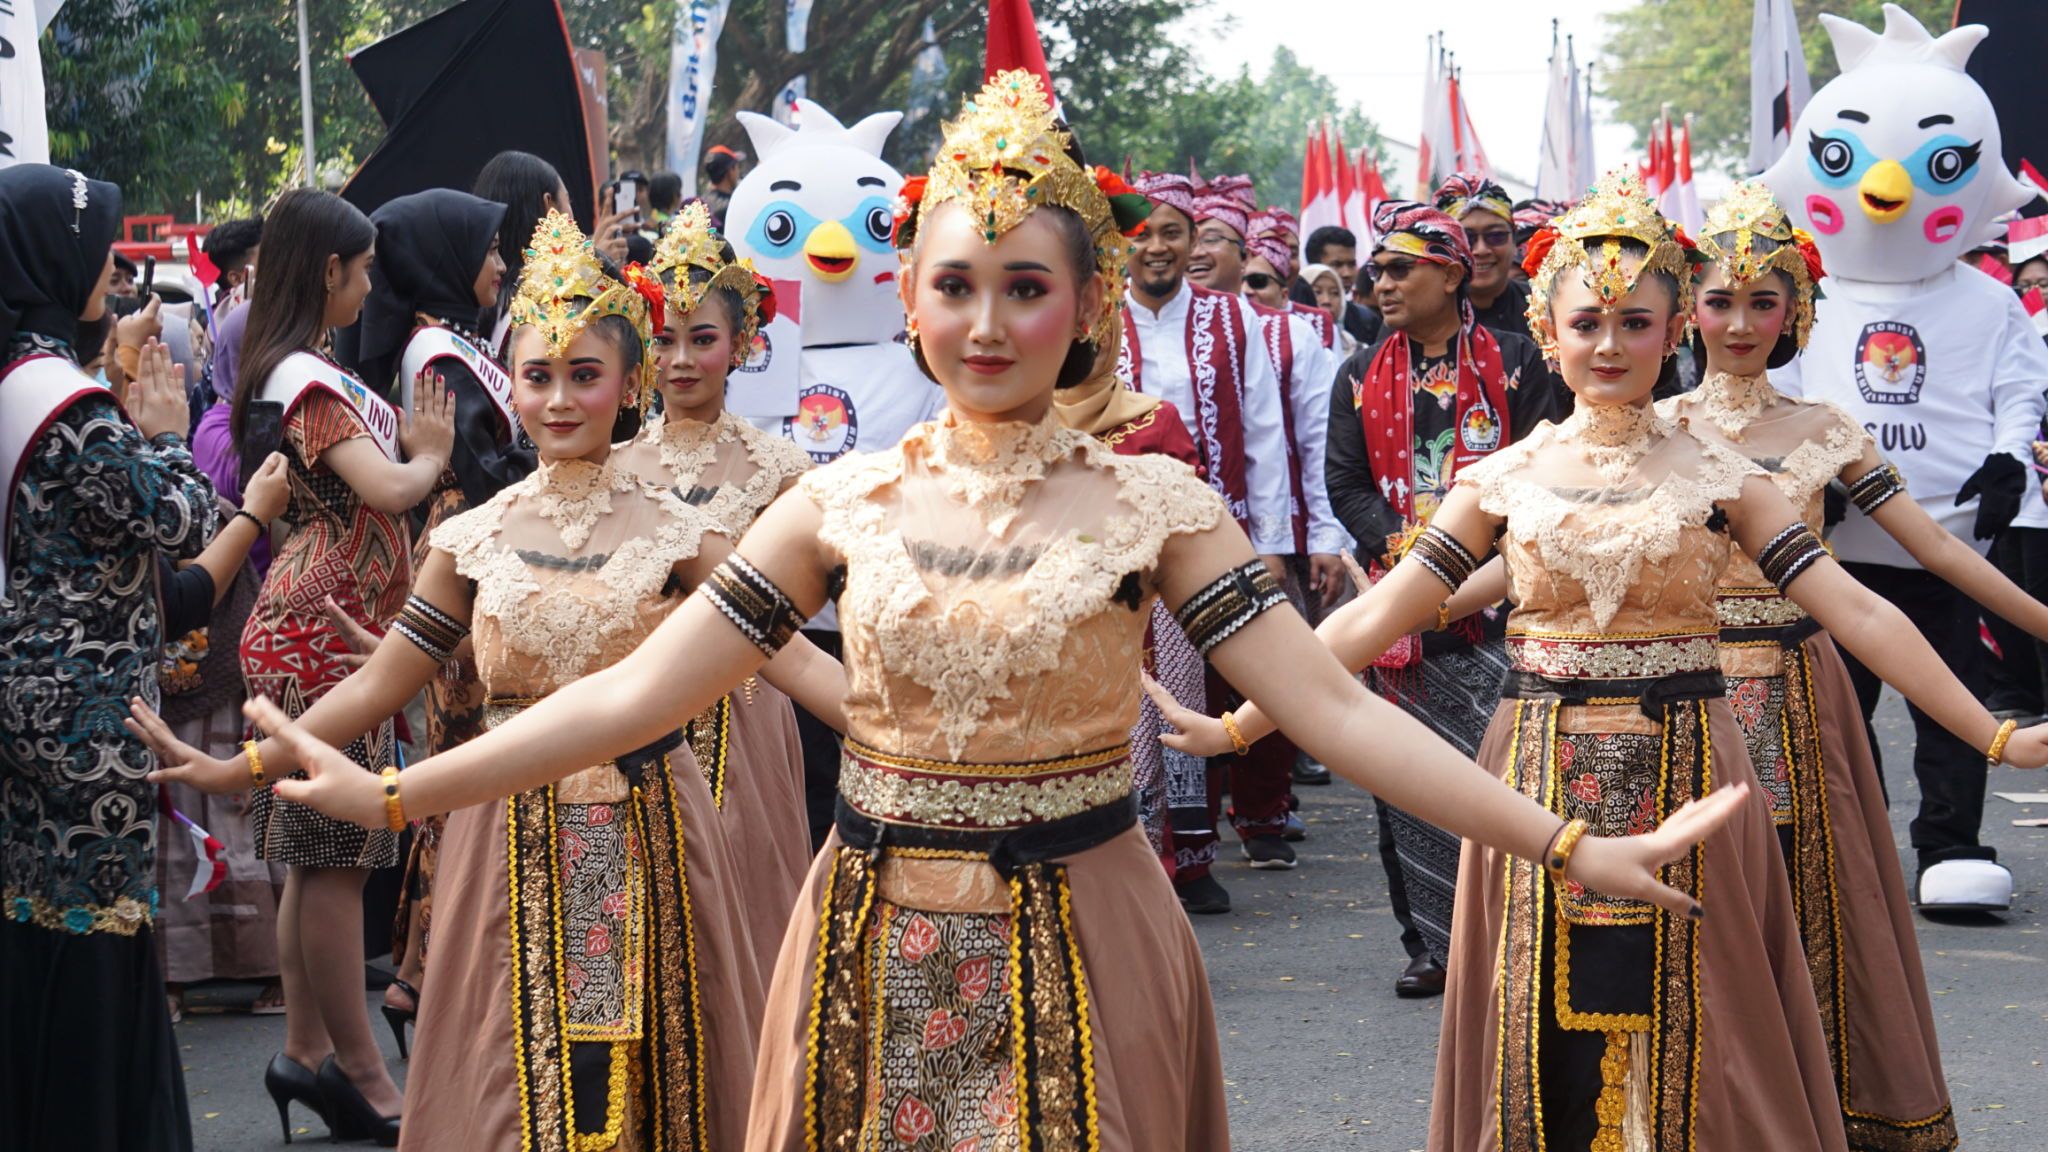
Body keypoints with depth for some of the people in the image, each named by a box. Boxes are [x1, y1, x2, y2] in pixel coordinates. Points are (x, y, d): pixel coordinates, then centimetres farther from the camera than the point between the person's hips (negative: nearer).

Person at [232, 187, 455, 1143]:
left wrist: (412, 441, -1)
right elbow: (389, 488, -23)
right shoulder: (310, 382, -16)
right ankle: (358, 1073, 1)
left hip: (316, 629, 10)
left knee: (319, 855, 12)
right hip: (321, 633, -10)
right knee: (335, 856, -5)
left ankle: (308, 1053, 18)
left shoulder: (290, 372, 16)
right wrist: (432, 453, -4)